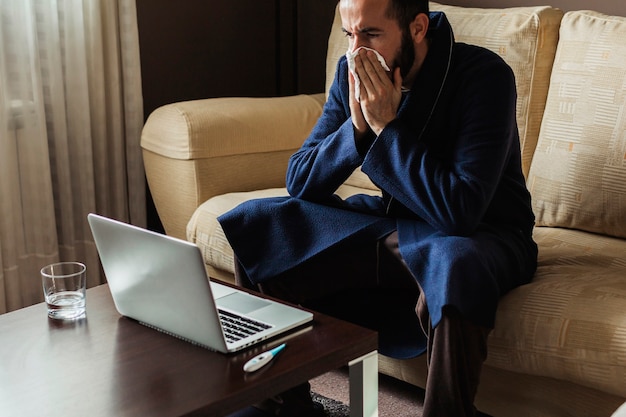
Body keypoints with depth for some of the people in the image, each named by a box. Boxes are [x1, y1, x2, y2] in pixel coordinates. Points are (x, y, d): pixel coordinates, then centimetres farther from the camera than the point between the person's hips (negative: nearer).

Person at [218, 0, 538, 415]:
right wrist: (357, 126, -19)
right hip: (392, 219, 6)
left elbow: (461, 211, -30)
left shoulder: (483, 75, -21)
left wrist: (387, 125, -26)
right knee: (252, 223, -6)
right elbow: (299, 182, -3)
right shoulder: (352, 73, -3)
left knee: (455, 264, -42)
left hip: (482, 231, -5)